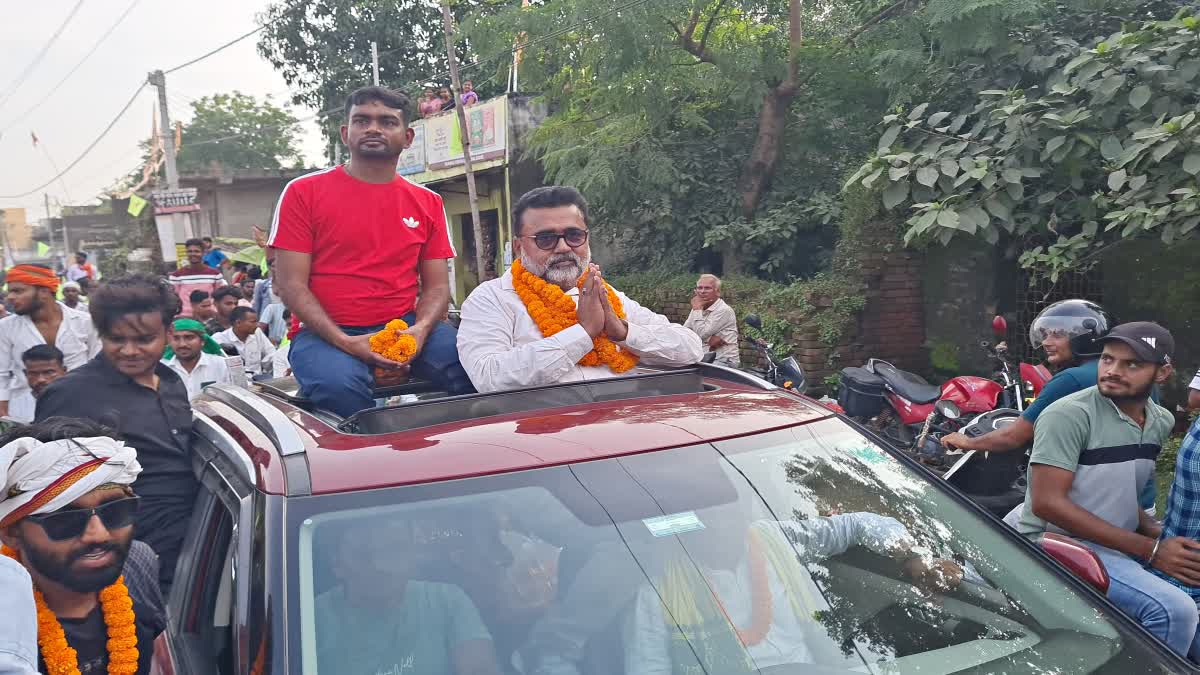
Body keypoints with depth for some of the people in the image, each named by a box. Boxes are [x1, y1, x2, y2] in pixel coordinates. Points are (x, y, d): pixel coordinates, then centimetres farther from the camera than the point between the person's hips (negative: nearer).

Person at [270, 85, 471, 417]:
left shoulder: (428, 202, 13)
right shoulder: (304, 192, 3)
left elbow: (437, 286, 11)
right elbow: (291, 284, -2)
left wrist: (420, 329, -13)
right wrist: (345, 342, -16)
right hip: (327, 334, -2)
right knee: (340, 386, -36)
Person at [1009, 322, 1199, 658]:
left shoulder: (1162, 422, 8)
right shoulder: (1069, 414, -16)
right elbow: (1047, 503, -21)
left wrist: (1154, 531, -1)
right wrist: (1149, 551, -20)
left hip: (1118, 544, 8)